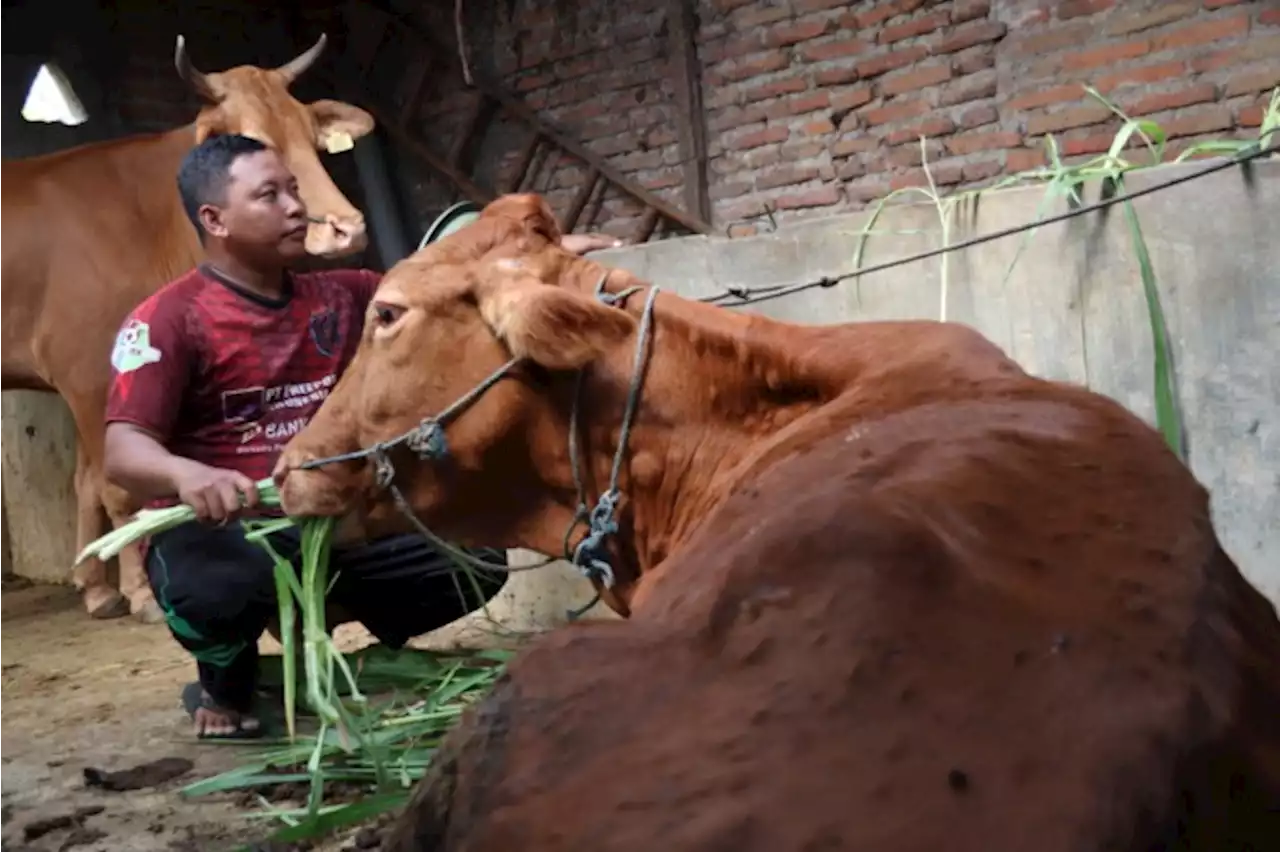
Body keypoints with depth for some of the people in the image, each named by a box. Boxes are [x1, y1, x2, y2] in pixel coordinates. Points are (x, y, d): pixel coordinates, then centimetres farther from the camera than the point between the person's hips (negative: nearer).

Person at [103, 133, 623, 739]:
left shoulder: (340, 298, 10)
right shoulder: (168, 320, -10)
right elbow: (123, 452, -19)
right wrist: (187, 475, -43)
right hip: (214, 530, -5)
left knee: (475, 561, -8)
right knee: (210, 590, -40)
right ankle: (225, 686, 1)